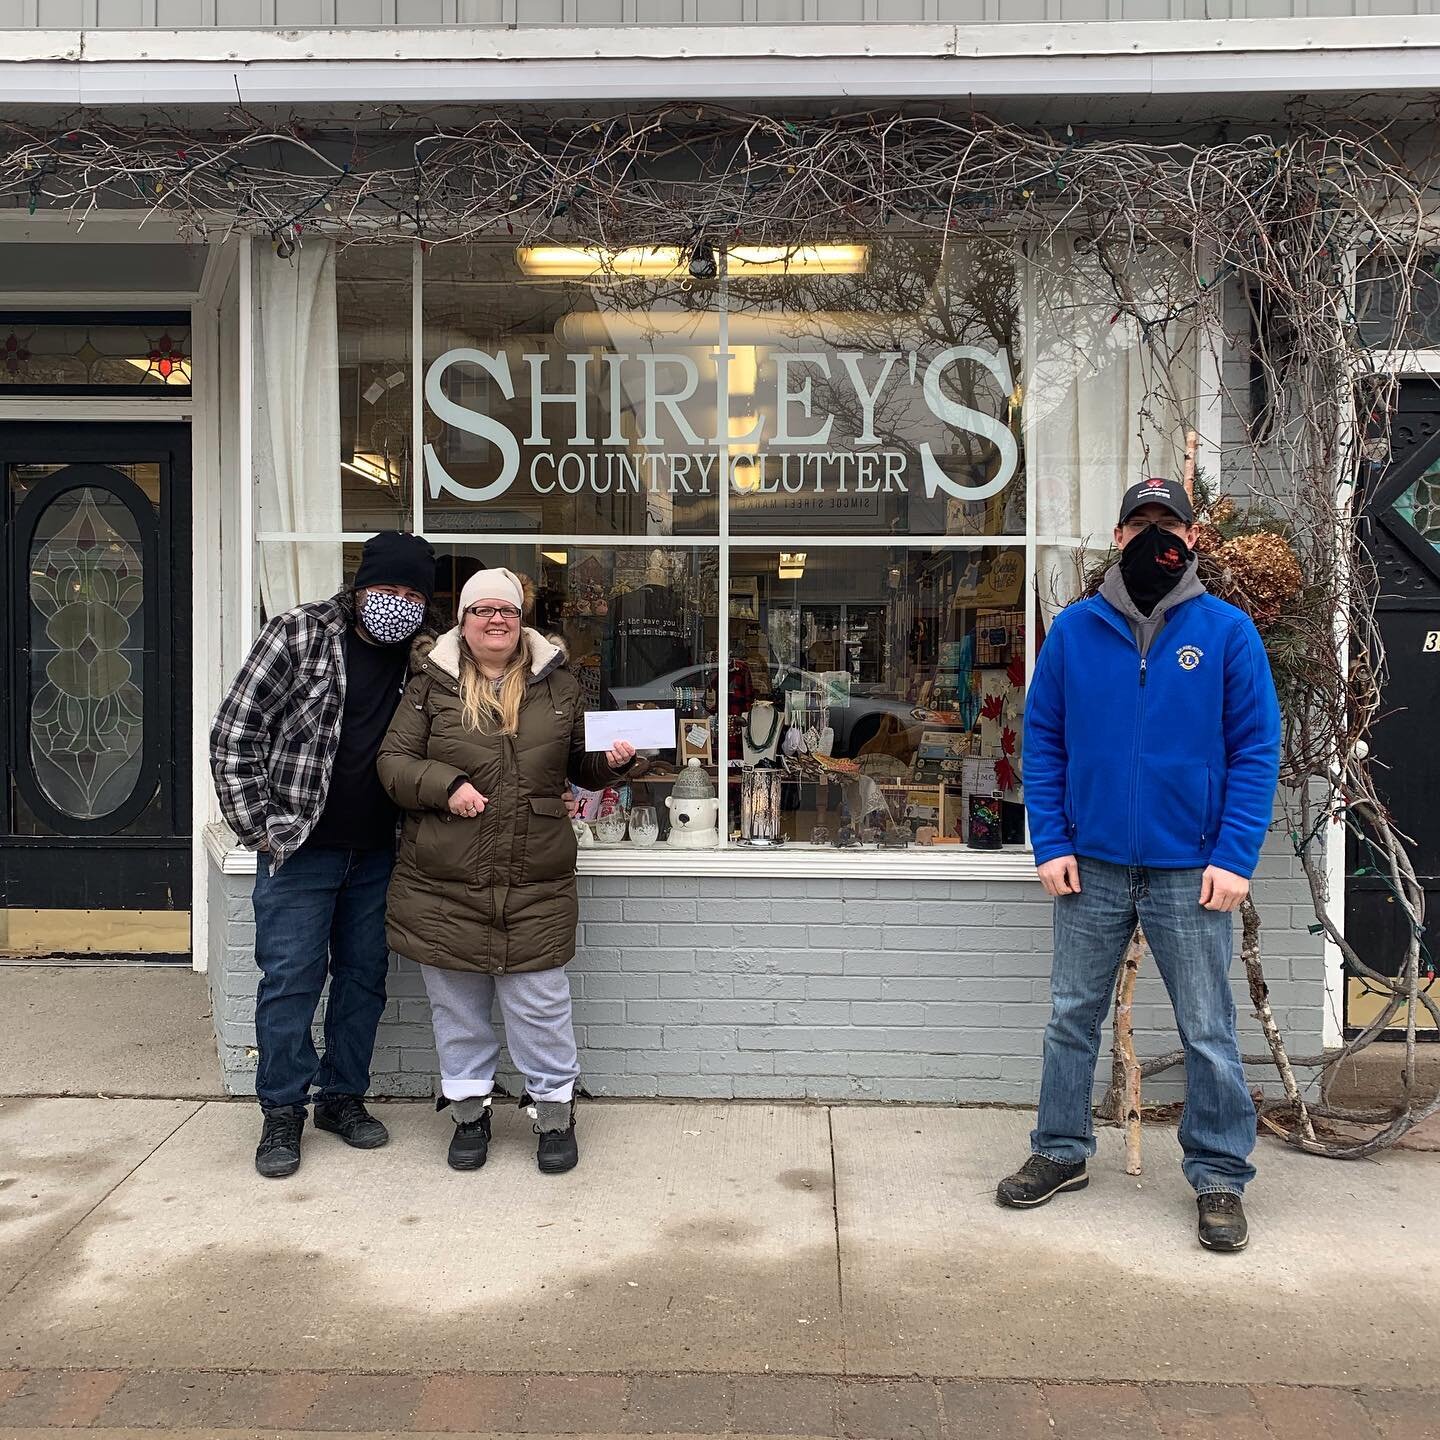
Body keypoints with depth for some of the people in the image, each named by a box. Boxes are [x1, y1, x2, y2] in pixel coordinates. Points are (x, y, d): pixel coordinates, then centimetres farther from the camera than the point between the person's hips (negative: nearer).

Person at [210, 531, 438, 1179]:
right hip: (299, 848, -4)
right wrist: (259, 827, -11)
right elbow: (233, 733, -8)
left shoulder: (418, 657, 4)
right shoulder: (299, 632, -9)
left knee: (364, 977, 12)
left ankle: (343, 1095, 28)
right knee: (290, 979, 1)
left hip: (376, 852, 5)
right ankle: (283, 1112, 17)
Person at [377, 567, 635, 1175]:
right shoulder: (431, 687, 2)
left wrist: (613, 761, -4)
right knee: (457, 1007, 13)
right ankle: (469, 1112, 31)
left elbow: (581, 767, 17)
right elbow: (393, 761, 1)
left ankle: (555, 1113, 24)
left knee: (541, 1005, 5)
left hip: (536, 889, 0)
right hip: (444, 885, 0)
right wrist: (446, 785, -15)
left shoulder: (559, 687, 8)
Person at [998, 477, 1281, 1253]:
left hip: (1191, 871, -2)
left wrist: (1234, 857, -11)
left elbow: (1256, 749, -4)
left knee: (1208, 1033, 7)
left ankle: (1221, 1177, 23)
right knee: (1071, 1018, 12)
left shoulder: (1227, 631, -2)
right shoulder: (1073, 630, 2)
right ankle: (1061, 1153, 29)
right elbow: (1041, 740, 3)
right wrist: (1050, 844, -4)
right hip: (1091, 866, 2)